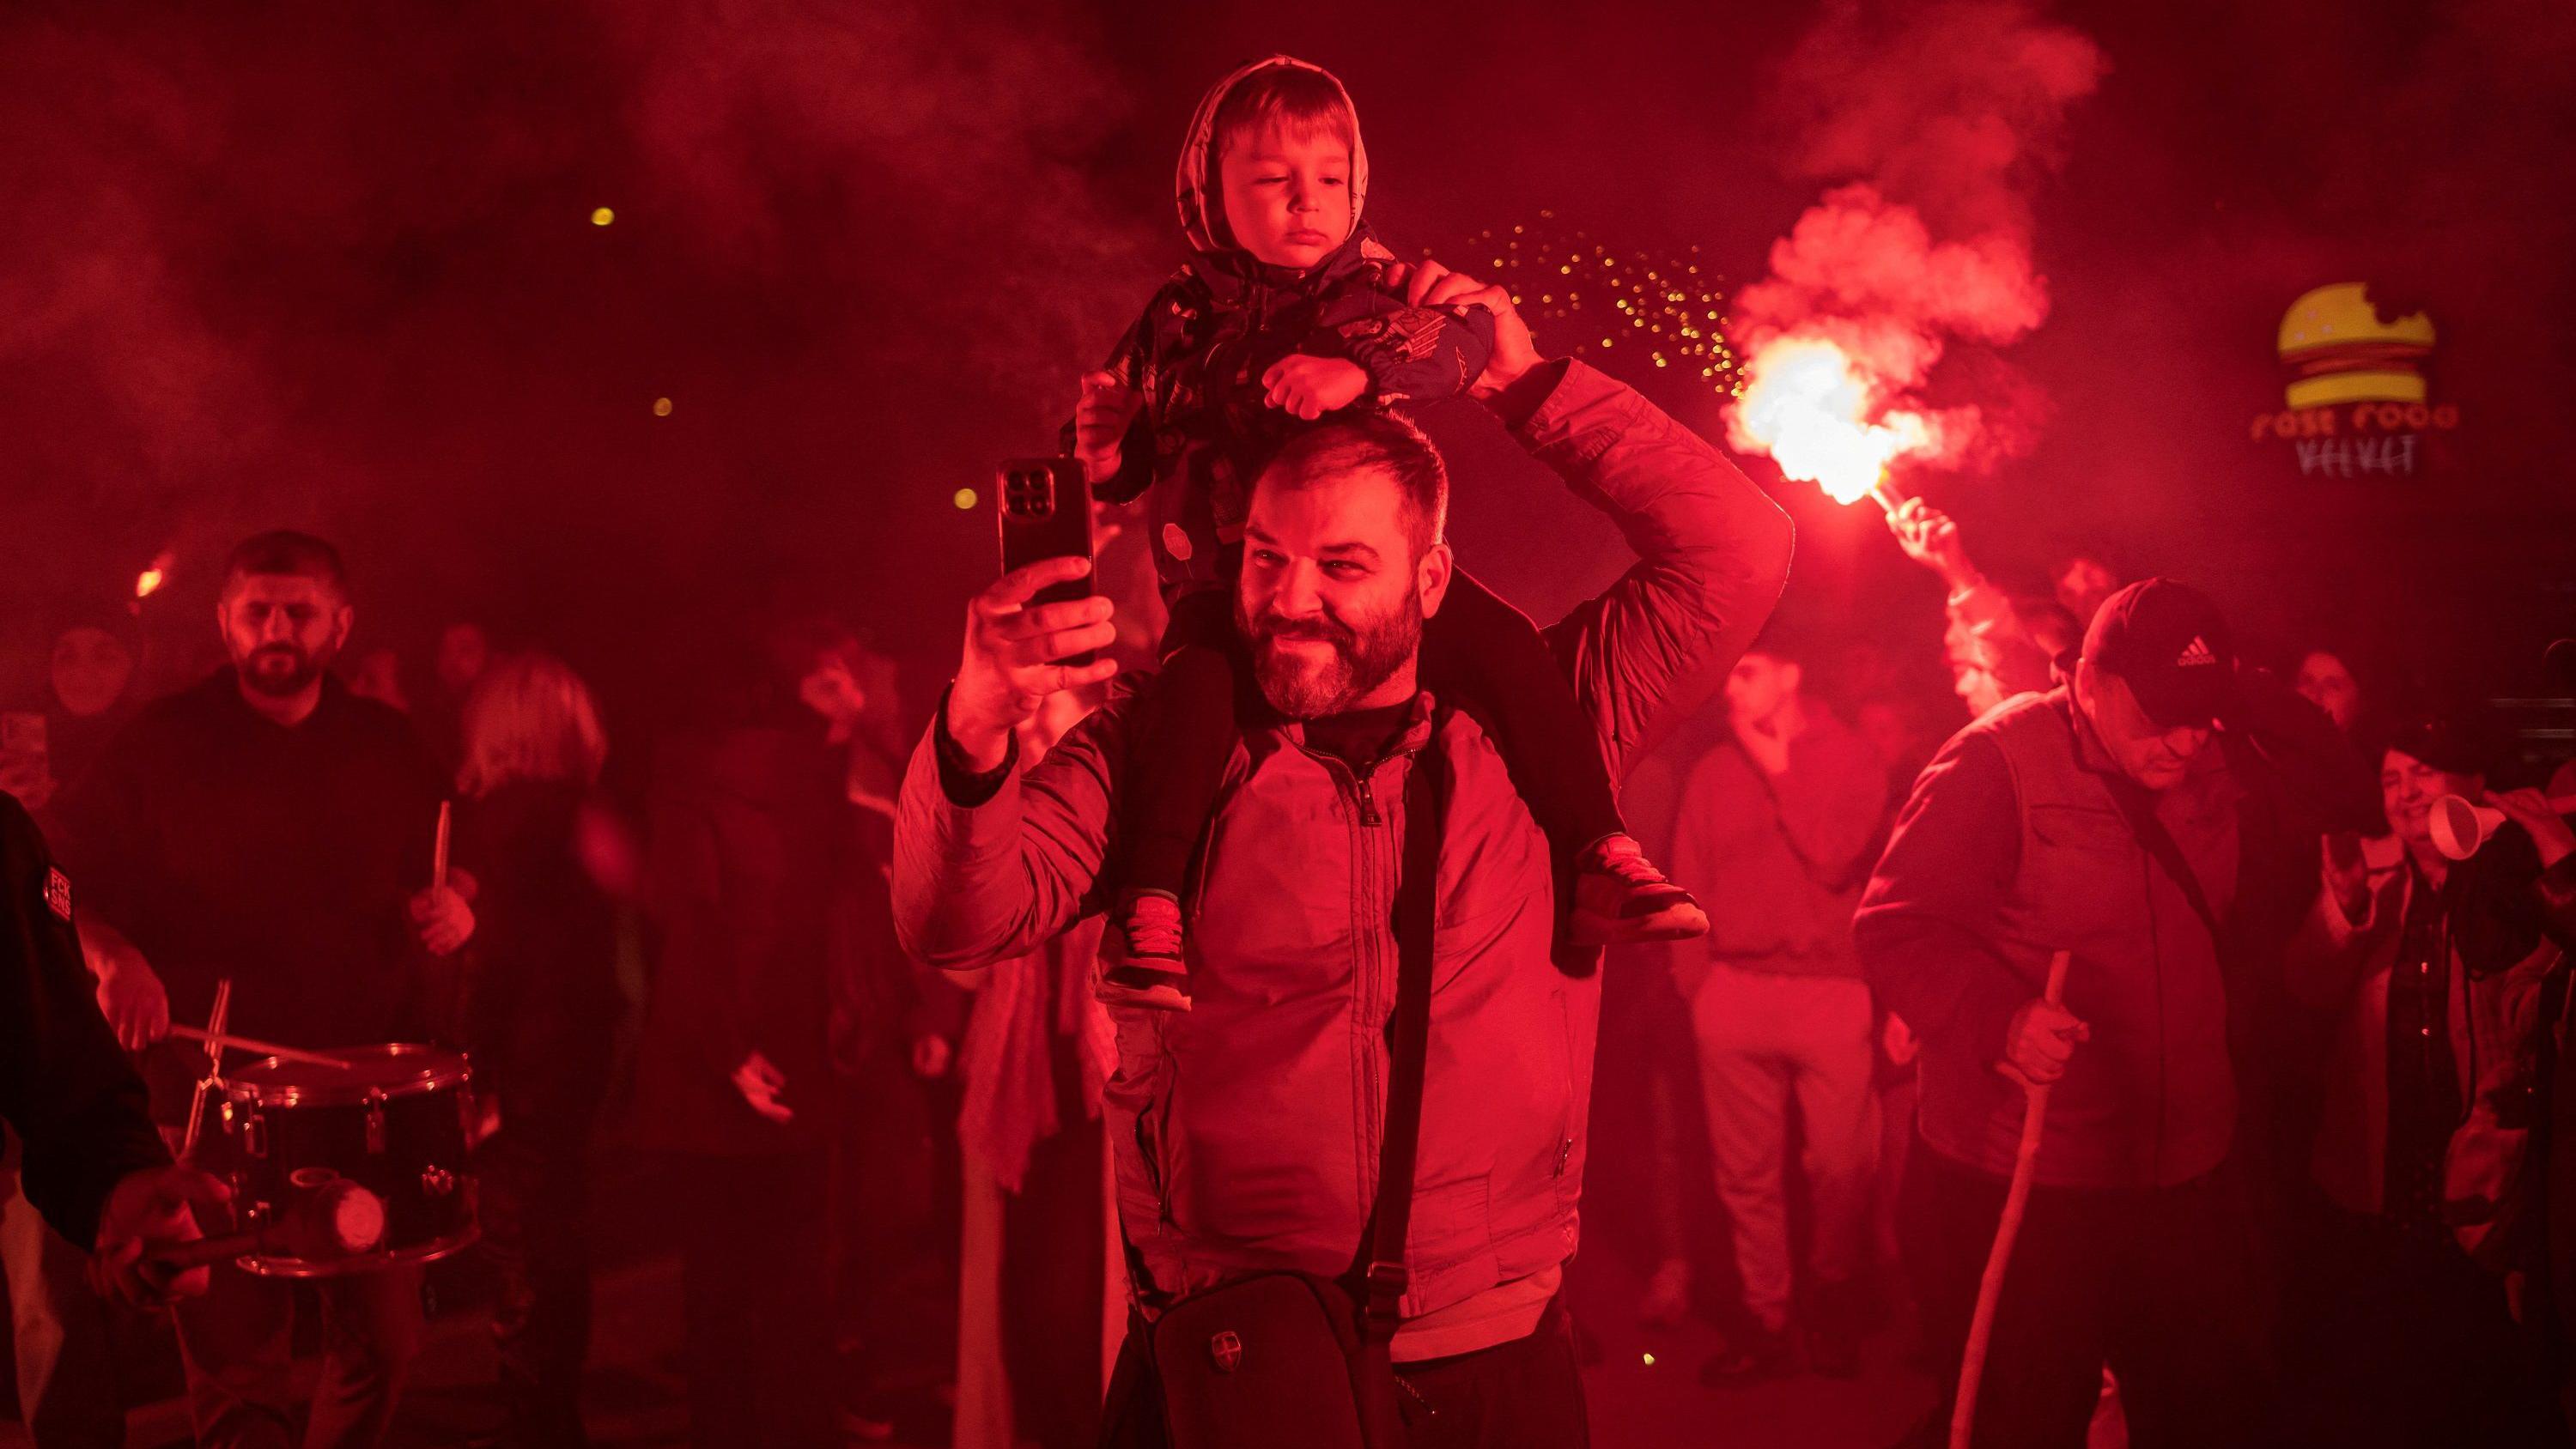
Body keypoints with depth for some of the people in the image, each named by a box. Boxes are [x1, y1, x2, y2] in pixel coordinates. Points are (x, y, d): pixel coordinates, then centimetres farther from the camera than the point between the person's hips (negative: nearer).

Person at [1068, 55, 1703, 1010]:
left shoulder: (1378, 289, 9)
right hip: (1225, 576, -1)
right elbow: (1133, 465, 18)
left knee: (1503, 645, -21)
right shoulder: (1179, 322, 11)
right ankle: (1146, 914, -27)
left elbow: (1466, 336, -12)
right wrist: (1103, 450, -7)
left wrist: (1362, 368, -30)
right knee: (1194, 684, -31)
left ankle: (1600, 864, -16)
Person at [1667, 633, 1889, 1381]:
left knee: (1840, 1167, 0)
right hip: (1735, 989, 3)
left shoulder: (1851, 759, 3)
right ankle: (1766, 1322, 14)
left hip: (1832, 989, -2)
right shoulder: (1713, 773, 11)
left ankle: (1833, 1313, 19)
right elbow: (1688, 880, 10)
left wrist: (1779, 772, -5)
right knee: (1746, 1170, 4)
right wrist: (1695, 972, -1)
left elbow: (1836, 859, -10)